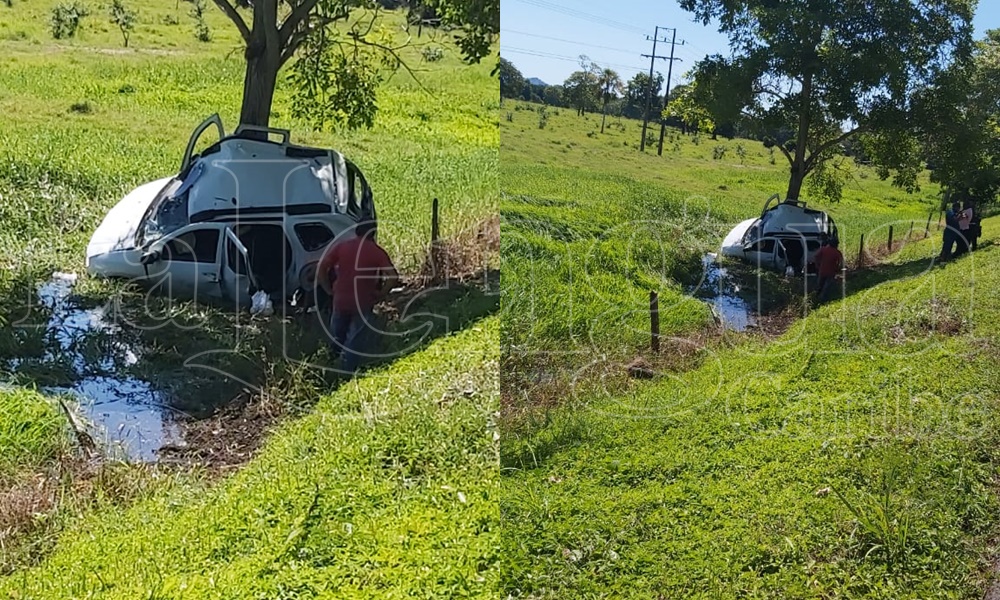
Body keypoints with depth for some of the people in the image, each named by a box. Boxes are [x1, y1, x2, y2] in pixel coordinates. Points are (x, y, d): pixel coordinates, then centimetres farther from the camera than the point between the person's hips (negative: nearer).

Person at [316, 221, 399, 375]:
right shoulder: (376, 252, -5)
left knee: (338, 337, 27)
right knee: (357, 342, 9)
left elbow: (321, 269, -5)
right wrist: (380, 294, -3)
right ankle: (348, 373, 12)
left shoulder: (341, 246, 1)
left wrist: (330, 290, 4)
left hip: (340, 301, 2)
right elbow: (393, 277, -15)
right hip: (363, 304, -2)